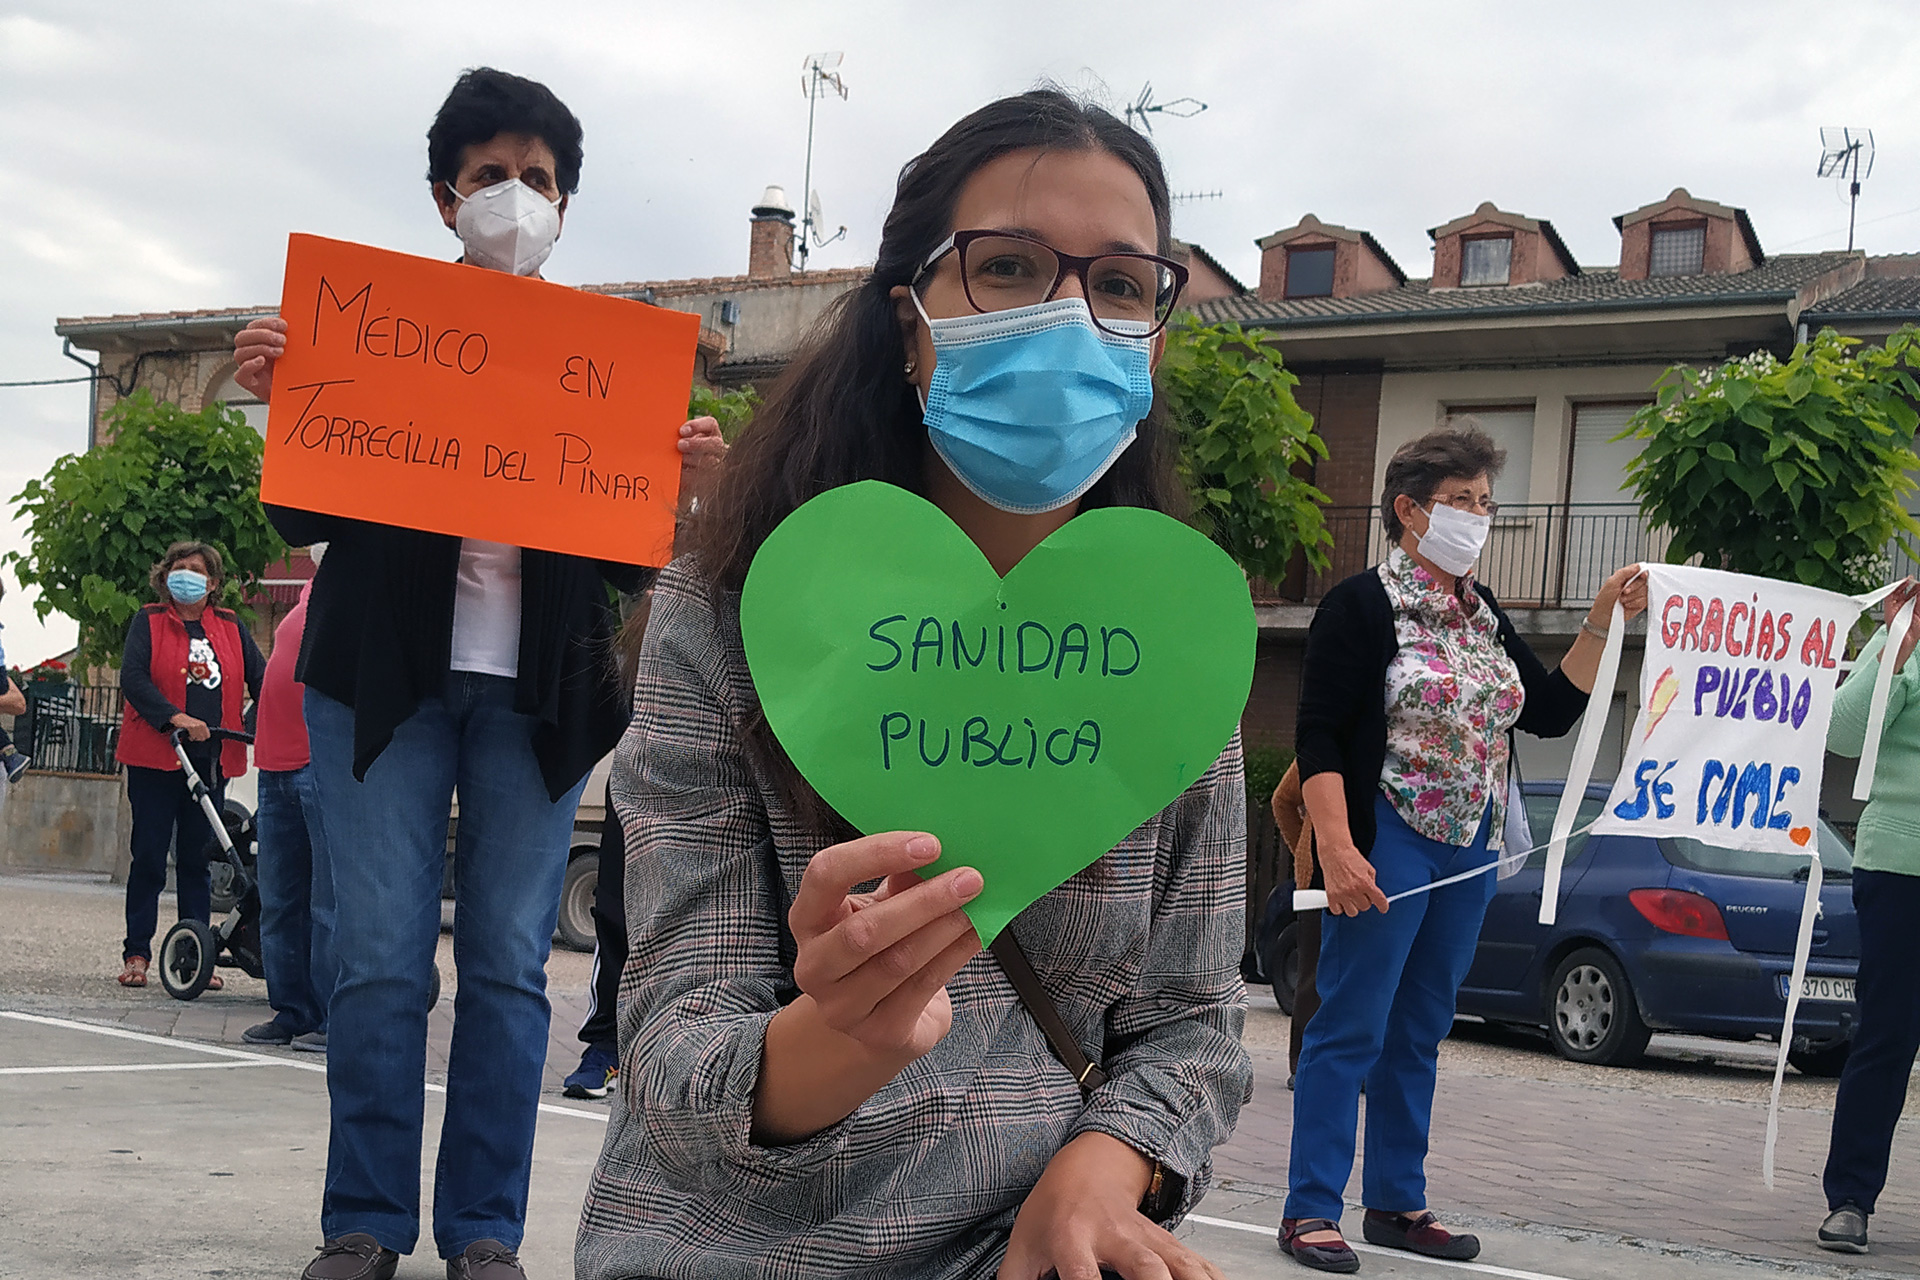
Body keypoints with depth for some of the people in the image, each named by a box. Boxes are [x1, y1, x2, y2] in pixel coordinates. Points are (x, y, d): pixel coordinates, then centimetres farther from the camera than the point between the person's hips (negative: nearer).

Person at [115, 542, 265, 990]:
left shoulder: (231, 628, 13)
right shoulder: (148, 622, 3)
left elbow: (260, 679, 10)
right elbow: (132, 677, -9)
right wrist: (174, 717, -22)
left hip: (211, 761, 3)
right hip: (156, 758, -3)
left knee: (197, 859, 7)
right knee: (149, 857, 0)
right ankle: (137, 954, 8)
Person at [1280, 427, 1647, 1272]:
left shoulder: (1483, 616, 14)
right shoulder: (1364, 605, -8)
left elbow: (1552, 711, 15)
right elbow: (1318, 737, -13)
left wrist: (1603, 623, 5)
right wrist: (1338, 851, -22)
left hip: (1470, 851, 7)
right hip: (1388, 844, -7)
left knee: (1419, 1032, 13)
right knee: (1351, 1027, -6)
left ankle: (1397, 1204, 21)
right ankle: (1310, 1211, 0)